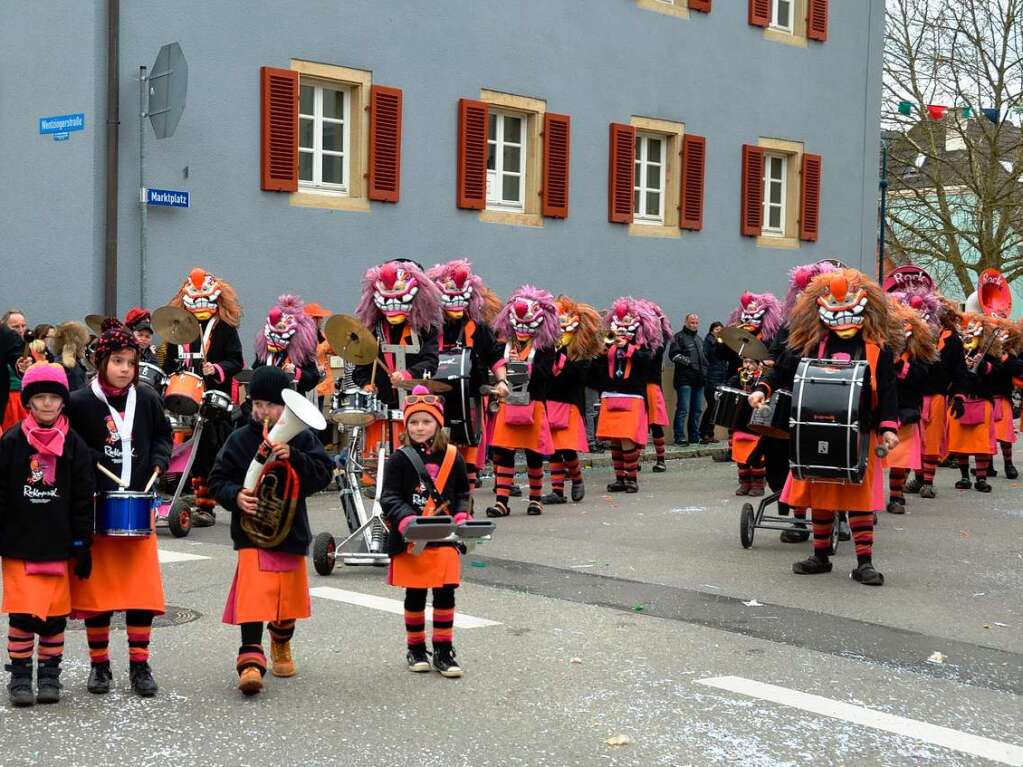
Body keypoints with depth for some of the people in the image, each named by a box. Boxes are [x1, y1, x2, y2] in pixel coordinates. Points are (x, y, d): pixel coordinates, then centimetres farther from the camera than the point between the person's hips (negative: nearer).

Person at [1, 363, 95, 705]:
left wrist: (82, 545, 1)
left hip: (59, 545, 1)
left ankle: (50, 674, 19)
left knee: (55, 613, 5)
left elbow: (83, 499, 4)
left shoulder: (75, 445, 3)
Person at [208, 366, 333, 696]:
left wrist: (294, 457, -22)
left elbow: (324, 474, -8)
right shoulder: (240, 439, -1)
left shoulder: (302, 438, 1)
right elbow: (218, 480, 2)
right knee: (253, 600, -18)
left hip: (292, 532, 3)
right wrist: (235, 496, -18)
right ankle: (251, 661, -18)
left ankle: (281, 645, 44)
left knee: (288, 599, 18)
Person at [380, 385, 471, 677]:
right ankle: (415, 649, 23)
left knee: (445, 594, 2)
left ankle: (443, 650, 13)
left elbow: (462, 494, 13)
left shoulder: (452, 457, 5)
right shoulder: (399, 459, -2)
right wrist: (406, 520, -24)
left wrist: (461, 516, -5)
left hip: (444, 539, 2)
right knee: (415, 595, 8)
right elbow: (389, 498, -8)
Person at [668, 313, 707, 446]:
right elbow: (673, 355, -11)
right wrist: (688, 362, -16)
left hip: (699, 379, 8)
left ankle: (694, 436, 15)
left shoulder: (698, 339, 25)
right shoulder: (679, 337, 0)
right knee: (683, 409, -11)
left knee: (697, 409, 8)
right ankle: (679, 437, -9)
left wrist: (704, 369, 18)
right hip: (685, 379, -8)